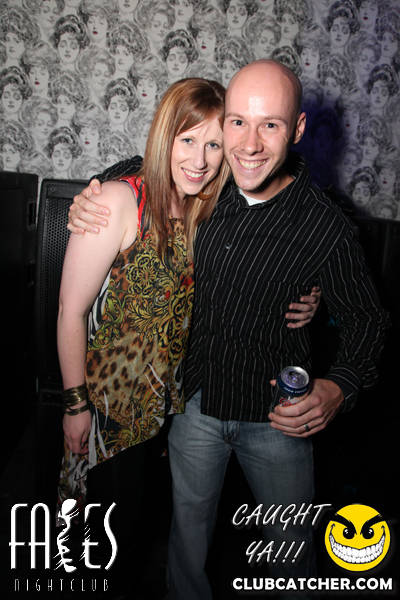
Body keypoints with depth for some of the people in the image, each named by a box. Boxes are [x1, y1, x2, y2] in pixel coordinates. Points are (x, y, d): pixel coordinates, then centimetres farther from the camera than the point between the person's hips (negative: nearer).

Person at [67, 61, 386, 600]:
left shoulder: (326, 229, -20)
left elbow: (367, 320, -7)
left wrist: (338, 390, -24)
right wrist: (93, 199, -9)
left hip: (277, 418, -2)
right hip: (196, 399, 3)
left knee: (291, 545, 21)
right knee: (189, 526, 25)